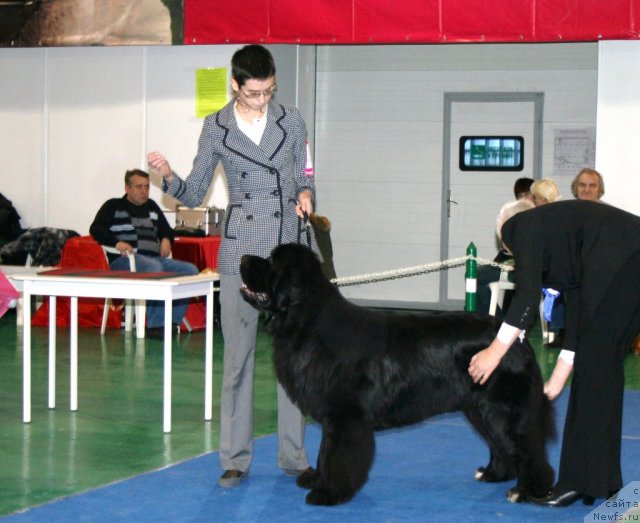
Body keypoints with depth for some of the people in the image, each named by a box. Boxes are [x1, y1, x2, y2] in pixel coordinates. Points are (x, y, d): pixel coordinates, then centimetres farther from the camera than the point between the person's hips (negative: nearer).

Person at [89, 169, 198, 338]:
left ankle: (173, 321, -18)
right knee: (154, 268, -38)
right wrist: (116, 242, -20)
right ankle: (155, 325, -35)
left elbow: (166, 229, 35)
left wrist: (166, 239, 9)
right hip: (124, 260, -6)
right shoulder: (113, 206, 11)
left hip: (155, 258, 6)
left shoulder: (151, 207, 27)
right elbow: (96, 229, -2)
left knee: (191, 270, -17)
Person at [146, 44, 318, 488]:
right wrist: (168, 176, -13)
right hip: (241, 249, -1)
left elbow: (306, 180, 13)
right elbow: (194, 194, 6)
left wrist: (305, 194, -10)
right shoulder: (216, 128, 5)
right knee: (238, 355, -1)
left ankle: (294, 456, 12)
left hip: (290, 244, 1)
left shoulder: (291, 121, 7)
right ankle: (236, 459, 7)